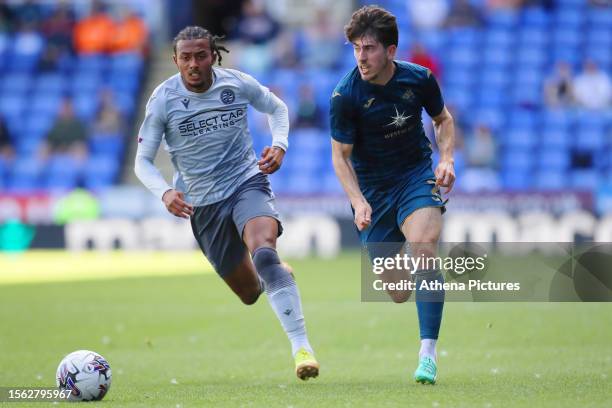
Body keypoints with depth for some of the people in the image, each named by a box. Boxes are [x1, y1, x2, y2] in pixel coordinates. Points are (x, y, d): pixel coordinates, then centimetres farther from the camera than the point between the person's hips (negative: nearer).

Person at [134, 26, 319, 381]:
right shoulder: (163, 100, -9)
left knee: (263, 251, -32)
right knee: (250, 292, 9)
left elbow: (277, 108, 14)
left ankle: (302, 346, -34)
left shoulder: (238, 84, -6)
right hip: (202, 203, 1)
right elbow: (143, 161, -5)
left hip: (247, 182, -1)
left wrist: (279, 145, -6)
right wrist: (166, 193, -24)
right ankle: (279, 274, 49)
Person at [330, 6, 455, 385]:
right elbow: (341, 155, -8)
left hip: (417, 175, 0)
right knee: (398, 295, 1)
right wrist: (358, 202, -22)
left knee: (422, 249, -29)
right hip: (373, 188, 0)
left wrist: (447, 159, -7)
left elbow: (443, 118, 10)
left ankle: (428, 353, -26)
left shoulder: (419, 79, -10)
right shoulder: (345, 95, -16)